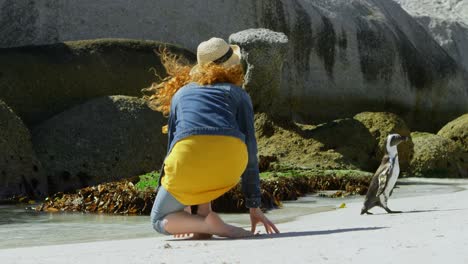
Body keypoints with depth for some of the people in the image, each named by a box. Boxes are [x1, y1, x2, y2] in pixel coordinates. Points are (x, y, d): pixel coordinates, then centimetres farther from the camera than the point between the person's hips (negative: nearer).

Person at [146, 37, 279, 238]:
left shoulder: (180, 94, 32)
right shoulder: (238, 93, 28)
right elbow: (250, 150, 22)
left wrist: (182, 206, 44)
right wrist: (254, 205, 27)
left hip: (189, 156, -1)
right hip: (231, 158, 1)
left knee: (159, 221, 20)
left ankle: (208, 222, -6)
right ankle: (204, 215, 17)